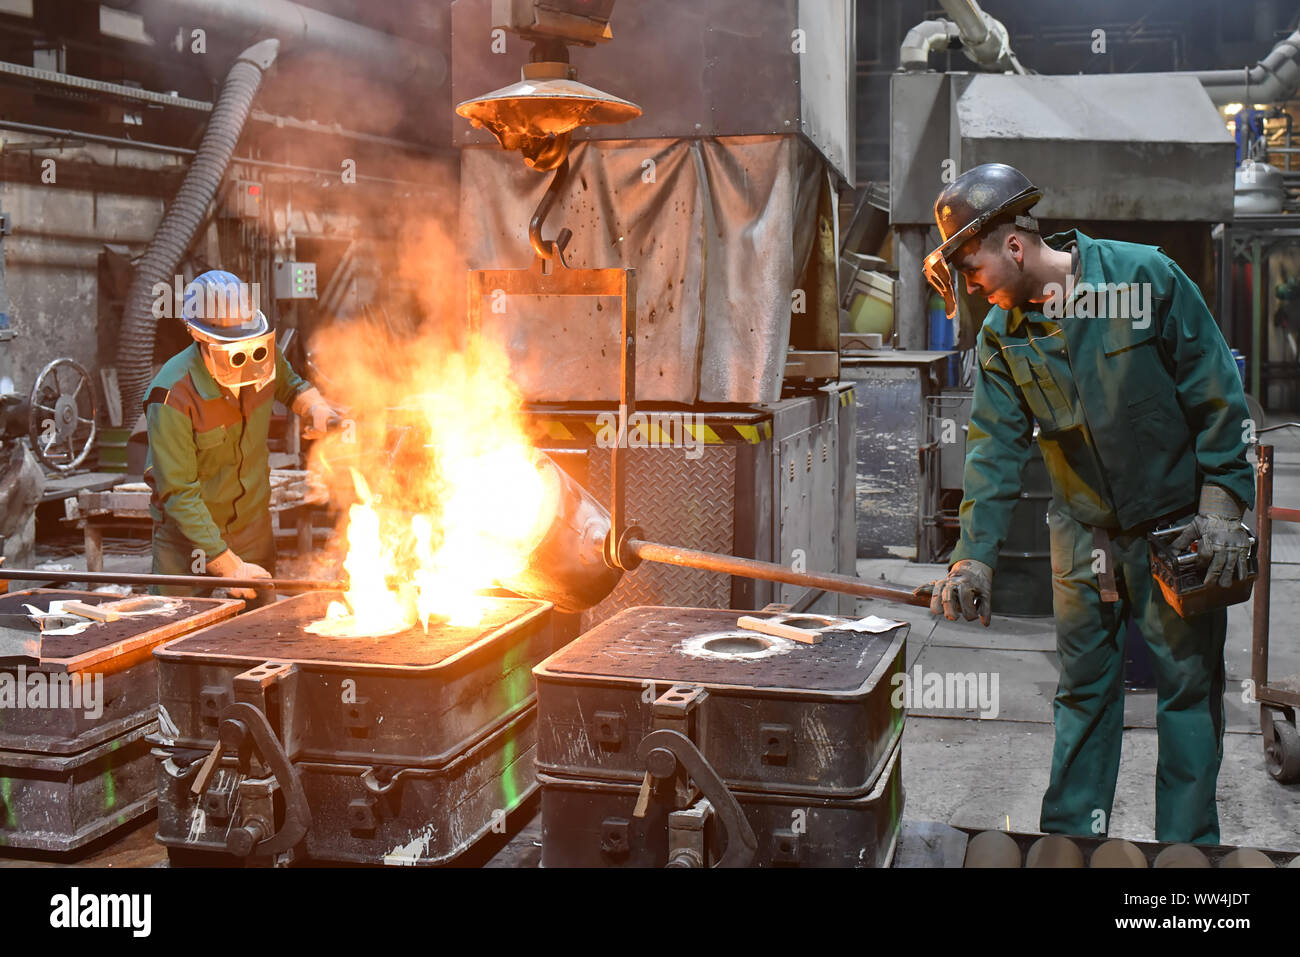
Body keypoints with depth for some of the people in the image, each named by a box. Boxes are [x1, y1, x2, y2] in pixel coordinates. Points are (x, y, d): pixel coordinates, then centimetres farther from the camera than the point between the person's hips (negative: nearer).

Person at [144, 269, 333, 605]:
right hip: (189, 529, -4)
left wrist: (315, 407, -8)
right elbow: (179, 495, -24)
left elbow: (290, 386, 15)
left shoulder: (264, 358, -12)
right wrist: (230, 566, -26)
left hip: (252, 521, 5)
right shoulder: (173, 399, -28)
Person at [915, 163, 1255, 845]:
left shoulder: (1145, 277, -13)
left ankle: (1187, 842, 17)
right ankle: (1071, 832, 23)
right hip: (1084, 532, 4)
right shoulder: (1000, 334, -2)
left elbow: (1218, 395, -9)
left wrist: (1222, 505, -13)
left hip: (1178, 525, -3)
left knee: (1188, 684, 4)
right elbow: (994, 447, -5)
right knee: (1083, 686, 10)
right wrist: (974, 557, -14)